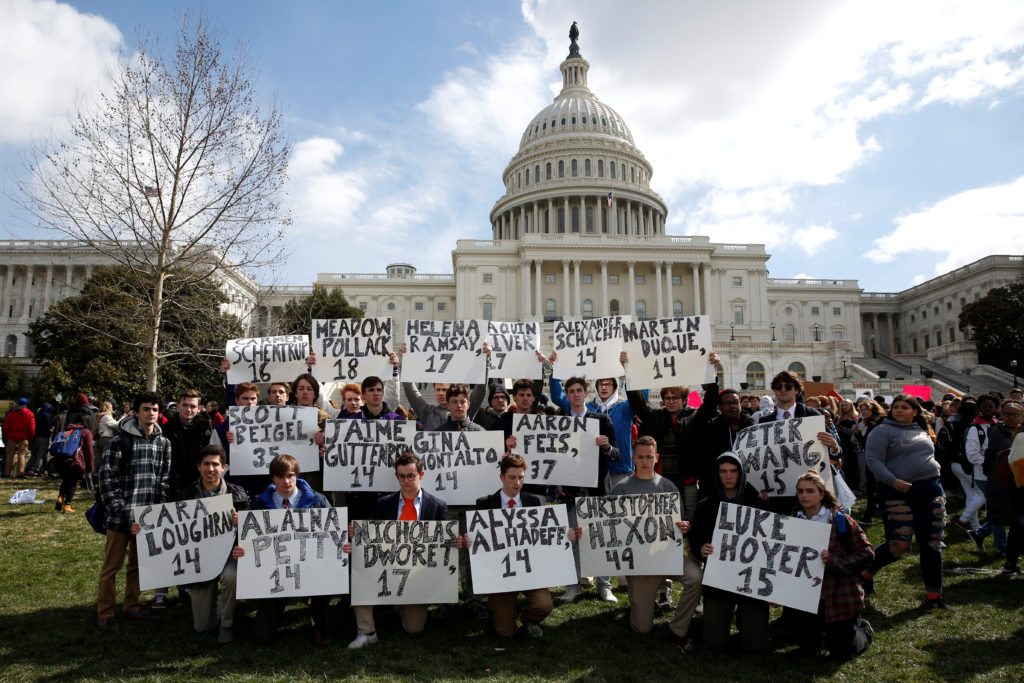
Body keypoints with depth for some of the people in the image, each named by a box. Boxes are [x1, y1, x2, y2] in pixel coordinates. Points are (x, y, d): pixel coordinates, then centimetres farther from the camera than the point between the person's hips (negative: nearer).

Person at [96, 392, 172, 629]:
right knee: (112, 565, 6)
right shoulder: (120, 440, -6)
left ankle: (132, 607, 26)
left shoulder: (164, 442, 7)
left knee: (139, 564, 13)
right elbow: (106, 477, -8)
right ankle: (104, 613, 19)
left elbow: (165, 478, 9)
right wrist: (120, 509, -13)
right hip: (121, 515, -4)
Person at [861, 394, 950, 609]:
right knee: (899, 545, -8)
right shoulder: (883, 431, -6)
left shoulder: (922, 431, 15)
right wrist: (893, 481, -25)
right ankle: (866, 572, 17)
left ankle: (933, 595, 18)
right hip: (898, 493, -6)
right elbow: (873, 460, -14)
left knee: (932, 544, 7)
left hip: (930, 490, 6)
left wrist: (935, 481, 14)